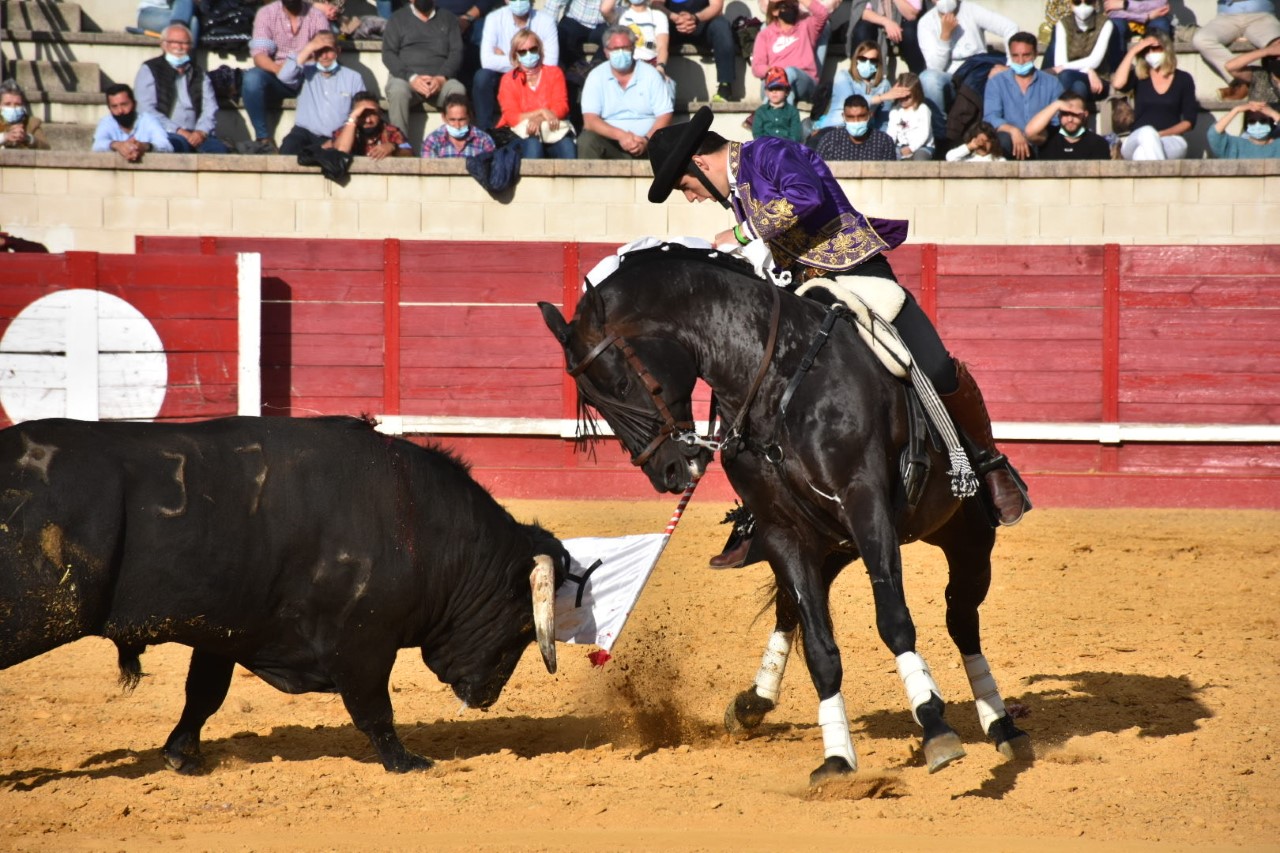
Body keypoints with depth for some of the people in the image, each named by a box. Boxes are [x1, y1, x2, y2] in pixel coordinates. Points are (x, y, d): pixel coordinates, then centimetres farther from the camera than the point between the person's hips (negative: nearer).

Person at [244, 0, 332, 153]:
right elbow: (259, 56, -14)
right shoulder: (266, 13, -3)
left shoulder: (316, 15, 0)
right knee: (251, 78, -33)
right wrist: (277, 68, -36)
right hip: (276, 78, 0)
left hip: (306, 79, 1)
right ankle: (263, 138, -24)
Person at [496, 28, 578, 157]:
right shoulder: (508, 80, 12)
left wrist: (539, 119, -18)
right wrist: (541, 112, -13)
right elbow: (511, 117, -1)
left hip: (552, 129, 2)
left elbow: (562, 108, 3)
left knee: (567, 146, -35)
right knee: (532, 144, -40)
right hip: (522, 132, -2)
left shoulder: (554, 73, 17)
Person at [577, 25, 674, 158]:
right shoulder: (596, 76, 4)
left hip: (646, 143, 0)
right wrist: (620, 135, -24)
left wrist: (647, 140, -19)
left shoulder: (650, 74, 6)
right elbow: (590, 121, -7)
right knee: (587, 141, -30)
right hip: (610, 141, 0)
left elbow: (664, 117, 0)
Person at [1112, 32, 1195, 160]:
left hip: (1171, 142, -1)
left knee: (1143, 153, -37)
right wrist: (1132, 52, -3)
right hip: (1137, 140, 1)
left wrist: (1161, 134, -12)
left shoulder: (1183, 79, 11)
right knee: (1146, 132, -37)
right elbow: (1118, 84, -11)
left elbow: (1189, 121, 5)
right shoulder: (1138, 76, 13)